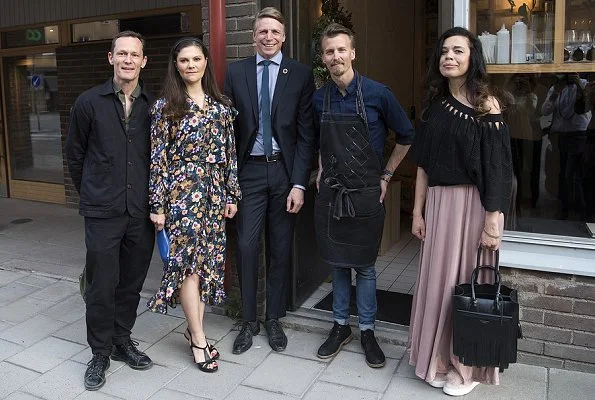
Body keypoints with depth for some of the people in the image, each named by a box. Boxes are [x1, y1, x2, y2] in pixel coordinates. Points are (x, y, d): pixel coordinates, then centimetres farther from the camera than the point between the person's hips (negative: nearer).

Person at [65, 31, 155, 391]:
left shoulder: (154, 105, 2)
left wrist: (154, 200, 8)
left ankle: (122, 340, 33)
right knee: (102, 286, 4)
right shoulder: (89, 102, -1)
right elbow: (75, 155, 8)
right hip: (103, 212, -2)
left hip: (142, 211, 2)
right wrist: (93, 194, 12)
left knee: (132, 283, 13)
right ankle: (101, 352, 23)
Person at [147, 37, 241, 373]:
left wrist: (232, 195, 7)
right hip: (182, 192, -4)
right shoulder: (165, 106, -2)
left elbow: (230, 153, 10)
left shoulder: (221, 106, 8)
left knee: (207, 262, 8)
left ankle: (194, 329, 23)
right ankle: (199, 339, 9)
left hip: (213, 194, 4)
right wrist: (158, 204, -7)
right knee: (189, 261, -3)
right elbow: (157, 158, -5)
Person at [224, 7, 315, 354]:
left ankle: (274, 319, 25)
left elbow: (306, 133, -2)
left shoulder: (301, 74, 1)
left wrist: (299, 184, -8)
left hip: (285, 170, 0)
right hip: (250, 170, 1)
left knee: (281, 248, 8)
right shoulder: (236, 72, 5)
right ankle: (249, 321, 19)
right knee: (247, 247, 1)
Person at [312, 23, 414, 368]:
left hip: (366, 193, -3)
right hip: (331, 192, 3)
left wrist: (386, 175, 0)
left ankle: (368, 331, 22)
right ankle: (341, 326, 27)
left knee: (364, 265, 6)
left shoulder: (377, 93, -9)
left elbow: (406, 136, 1)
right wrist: (323, 170, 11)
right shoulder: (319, 99, 3)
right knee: (337, 262, 12)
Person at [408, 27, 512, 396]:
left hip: (474, 204, -4)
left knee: (468, 282, 5)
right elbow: (424, 164, 9)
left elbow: (497, 168, -10)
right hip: (438, 203, 5)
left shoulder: (487, 105, -6)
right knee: (438, 280, 10)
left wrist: (492, 221, -15)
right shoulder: (435, 105, 9)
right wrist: (418, 211, 8)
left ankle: (466, 366, 23)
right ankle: (439, 360, 27)